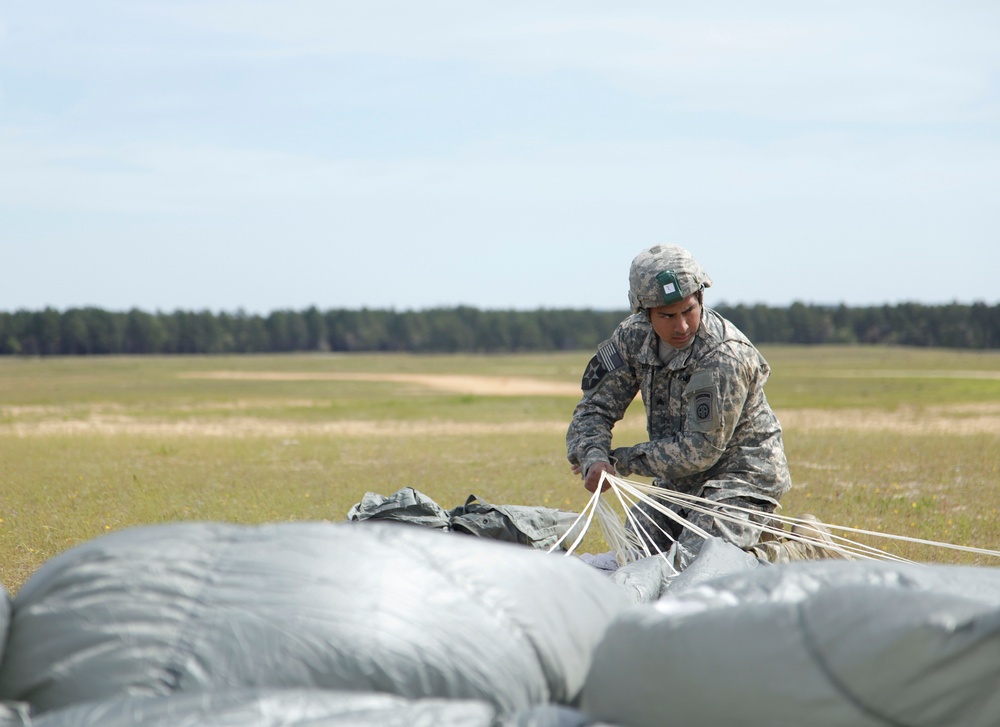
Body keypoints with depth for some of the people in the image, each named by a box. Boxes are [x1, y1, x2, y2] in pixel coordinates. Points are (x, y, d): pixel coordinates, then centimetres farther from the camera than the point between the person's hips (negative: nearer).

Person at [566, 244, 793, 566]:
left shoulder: (724, 357, -27)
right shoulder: (634, 337, -7)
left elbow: (701, 449, -25)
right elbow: (595, 406, -3)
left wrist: (620, 461, -18)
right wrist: (594, 458, -25)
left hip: (740, 477, -7)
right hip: (681, 480, 7)